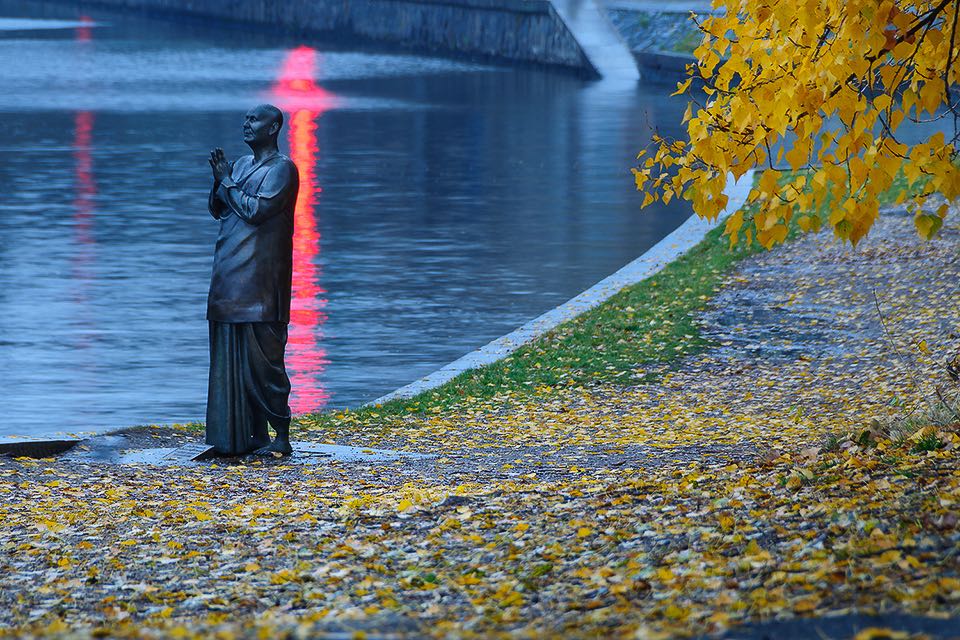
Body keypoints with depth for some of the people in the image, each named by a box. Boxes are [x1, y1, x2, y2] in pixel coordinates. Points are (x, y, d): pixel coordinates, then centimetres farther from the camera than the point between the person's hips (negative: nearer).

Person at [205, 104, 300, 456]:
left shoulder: (281, 169, -8)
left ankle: (281, 437, -5)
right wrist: (219, 180, -1)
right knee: (234, 358, 7)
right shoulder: (241, 164, 17)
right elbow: (217, 210, 16)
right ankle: (255, 435, 12)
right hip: (230, 277, 8)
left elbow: (256, 210, -17)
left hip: (258, 278, -8)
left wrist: (227, 180, -6)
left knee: (262, 356, -9)